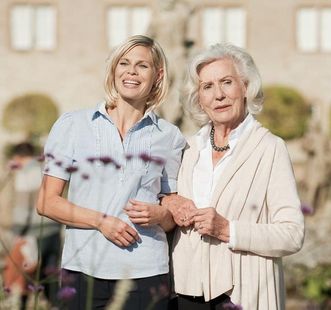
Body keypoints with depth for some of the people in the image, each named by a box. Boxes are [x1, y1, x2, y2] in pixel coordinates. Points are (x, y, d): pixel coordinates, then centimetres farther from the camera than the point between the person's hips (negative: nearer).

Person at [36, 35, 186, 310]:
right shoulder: (72, 125, 5)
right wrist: (101, 221, -11)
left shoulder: (169, 137, 9)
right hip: (83, 269, -1)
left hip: (146, 276, 1)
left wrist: (159, 214, -7)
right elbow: (47, 202, 2)